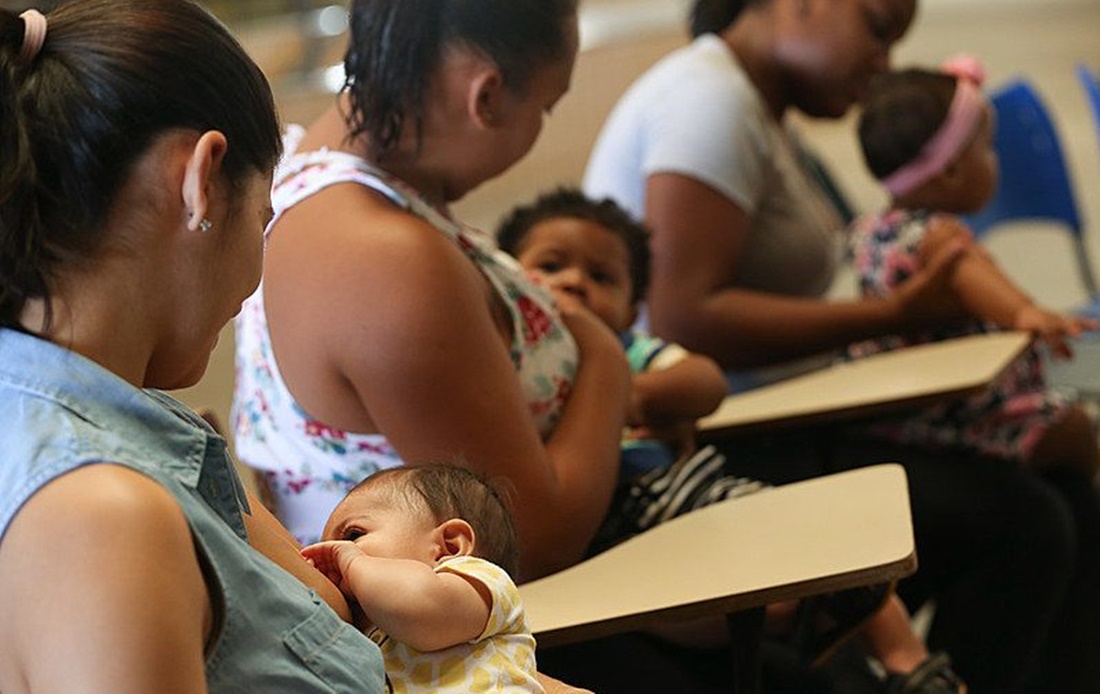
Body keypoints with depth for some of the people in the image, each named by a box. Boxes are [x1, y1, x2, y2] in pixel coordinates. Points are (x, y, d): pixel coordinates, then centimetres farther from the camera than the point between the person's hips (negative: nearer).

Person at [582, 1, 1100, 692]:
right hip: (712, 454, -10)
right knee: (1018, 522, -22)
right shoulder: (709, 99, -14)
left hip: (769, 434, 10)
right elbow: (683, 319, -24)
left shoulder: (766, 118, 17)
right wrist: (892, 313, -20)